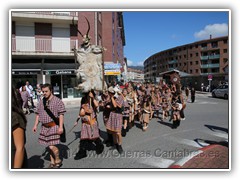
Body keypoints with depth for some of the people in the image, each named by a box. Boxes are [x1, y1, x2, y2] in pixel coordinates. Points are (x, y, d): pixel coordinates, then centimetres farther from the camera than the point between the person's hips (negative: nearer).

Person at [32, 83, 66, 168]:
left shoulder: (57, 101, -10)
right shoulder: (41, 101, 9)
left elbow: (61, 115, -12)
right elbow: (38, 114, 16)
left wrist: (61, 127, -17)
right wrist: (35, 125, 10)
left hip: (54, 126, -6)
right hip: (44, 127, 6)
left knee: (52, 146, -9)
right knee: (48, 146, 14)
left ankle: (58, 161, 17)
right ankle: (52, 162, 32)